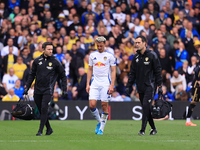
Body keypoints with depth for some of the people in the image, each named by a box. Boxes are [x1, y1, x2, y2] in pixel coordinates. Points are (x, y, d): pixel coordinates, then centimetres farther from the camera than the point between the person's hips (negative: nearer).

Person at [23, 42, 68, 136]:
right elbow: (32, 75, 15)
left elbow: (63, 76, 4)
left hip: (48, 90, -3)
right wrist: (27, 87, 10)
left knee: (44, 109, -15)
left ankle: (40, 131, -10)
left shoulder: (55, 61, -2)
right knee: (41, 110, 5)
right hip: (37, 90, 3)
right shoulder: (37, 61, 4)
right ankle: (49, 128, 21)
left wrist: (65, 90, -1)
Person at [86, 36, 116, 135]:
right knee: (92, 105, -9)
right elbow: (90, 70, 16)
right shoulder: (92, 55, 11)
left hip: (105, 84, -3)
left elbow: (113, 71, 0)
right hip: (94, 83, 3)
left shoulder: (110, 56, 1)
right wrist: (87, 84, 8)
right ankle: (99, 122, 16)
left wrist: (112, 85, -9)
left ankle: (101, 128, 8)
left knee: (104, 105, -3)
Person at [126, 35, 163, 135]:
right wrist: (128, 86, 8)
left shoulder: (152, 55, -4)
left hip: (150, 86, -6)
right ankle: (153, 128, 20)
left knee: (146, 106, -16)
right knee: (146, 108, 7)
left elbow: (158, 71, -3)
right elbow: (132, 73, 15)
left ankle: (143, 130, -18)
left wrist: (159, 86, -7)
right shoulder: (136, 57, 11)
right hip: (140, 87, 6)